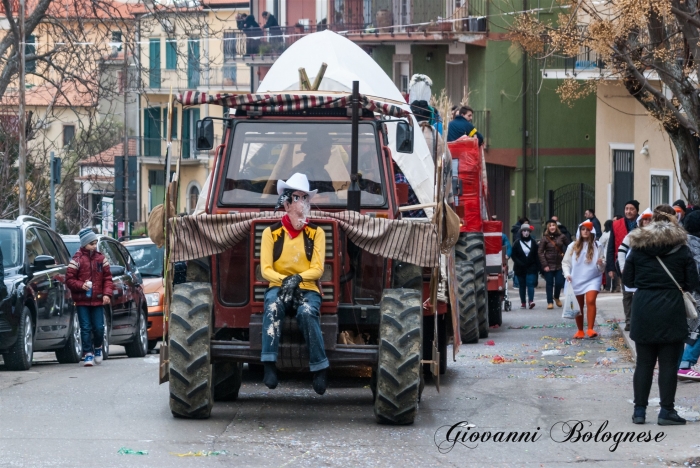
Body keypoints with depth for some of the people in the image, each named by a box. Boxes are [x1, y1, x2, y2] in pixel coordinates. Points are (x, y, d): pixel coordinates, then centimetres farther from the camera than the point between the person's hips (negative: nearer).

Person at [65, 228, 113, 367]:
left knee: (99, 328, 2)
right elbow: (69, 279, -4)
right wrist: (81, 285, -20)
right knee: (86, 328, -4)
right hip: (82, 300, -2)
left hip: (98, 300, 2)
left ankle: (98, 347, 29)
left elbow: (107, 278, 9)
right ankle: (88, 353, 2)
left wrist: (107, 294, -4)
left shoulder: (101, 259, 7)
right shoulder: (77, 259, -3)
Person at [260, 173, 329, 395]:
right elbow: (266, 270, 0)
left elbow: (318, 269, -1)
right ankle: (269, 364, -38)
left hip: (308, 289, 0)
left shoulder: (316, 233, 8)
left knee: (307, 312, -35)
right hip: (278, 286, 0)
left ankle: (319, 368, -28)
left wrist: (297, 278, -20)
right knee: (273, 307, -36)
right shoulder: (271, 233, 6)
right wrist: (284, 280, -20)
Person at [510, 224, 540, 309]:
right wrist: (519, 263, -13)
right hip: (520, 268, 1)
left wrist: (537, 267, -2)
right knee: (522, 285, 5)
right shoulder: (517, 243, 2)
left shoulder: (533, 243, 5)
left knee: (530, 284, -13)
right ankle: (522, 302, 11)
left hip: (531, 267, -1)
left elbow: (536, 256, 5)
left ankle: (531, 300, -22)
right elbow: (513, 255, 0)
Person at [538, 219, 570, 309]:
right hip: (549, 264, -1)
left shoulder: (561, 237, 0)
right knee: (549, 284, 1)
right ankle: (550, 302, 10)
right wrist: (544, 265, -10)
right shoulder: (545, 238, -5)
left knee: (559, 283, 0)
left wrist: (565, 254, -1)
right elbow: (540, 252, -6)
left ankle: (556, 297, 28)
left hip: (559, 264, 1)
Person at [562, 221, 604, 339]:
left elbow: (602, 267, 1)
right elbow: (565, 262, 6)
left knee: (591, 301, -22)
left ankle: (590, 329, -22)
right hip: (576, 280, 2)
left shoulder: (597, 246, 0)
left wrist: (601, 264, -21)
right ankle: (580, 331, 22)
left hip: (592, 279, -2)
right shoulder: (573, 246, 2)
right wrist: (567, 274, -9)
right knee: (578, 306, 10)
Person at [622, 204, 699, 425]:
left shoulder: (638, 247, 2)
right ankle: (666, 411, 1)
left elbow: (627, 280, 4)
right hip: (671, 310, -2)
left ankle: (639, 410, 10)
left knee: (644, 362, 9)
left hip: (643, 310, 2)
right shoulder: (681, 249, -3)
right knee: (668, 362, 2)